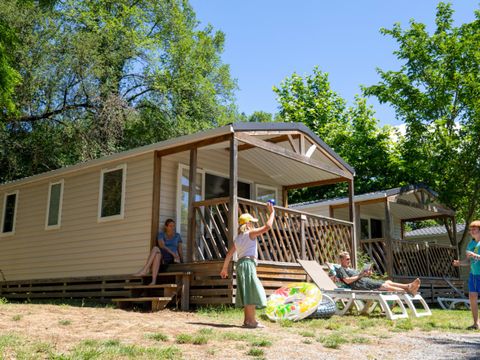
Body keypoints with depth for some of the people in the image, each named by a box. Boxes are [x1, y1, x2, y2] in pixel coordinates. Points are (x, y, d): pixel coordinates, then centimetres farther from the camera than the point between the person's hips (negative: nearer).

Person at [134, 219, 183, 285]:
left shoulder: (177, 236, 14)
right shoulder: (161, 234, 9)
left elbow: (180, 249, 12)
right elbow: (162, 246, -8)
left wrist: (181, 260, -3)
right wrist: (172, 252, -22)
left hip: (173, 258, -1)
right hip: (163, 257, 1)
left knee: (155, 249, -30)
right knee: (157, 255, -38)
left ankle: (144, 271, -38)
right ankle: (153, 280, -50)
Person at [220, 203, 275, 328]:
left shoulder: (237, 238, 18)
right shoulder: (251, 233, -3)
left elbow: (229, 254, 19)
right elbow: (267, 226, -10)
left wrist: (225, 268, 24)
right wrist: (272, 212, 2)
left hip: (240, 264, 9)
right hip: (249, 263, -9)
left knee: (247, 293, 12)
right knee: (251, 292, -8)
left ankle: (247, 319, 14)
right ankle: (251, 320, -10)